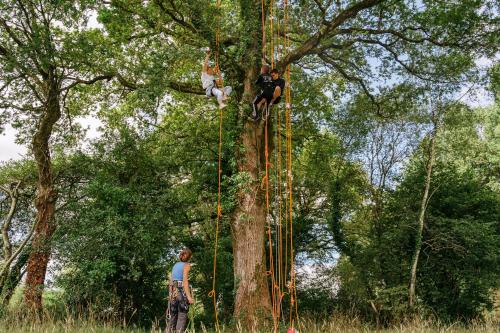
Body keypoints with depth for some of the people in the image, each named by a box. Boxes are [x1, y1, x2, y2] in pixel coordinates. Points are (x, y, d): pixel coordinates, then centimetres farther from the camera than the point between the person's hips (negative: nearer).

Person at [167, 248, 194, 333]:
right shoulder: (186, 265, -3)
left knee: (173, 317, 11)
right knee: (182, 317, -5)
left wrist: (170, 294, 18)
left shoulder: (175, 265, 17)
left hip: (173, 291, 7)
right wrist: (189, 296, -19)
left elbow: (171, 281, 14)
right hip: (182, 292, -7)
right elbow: (185, 281, -14)